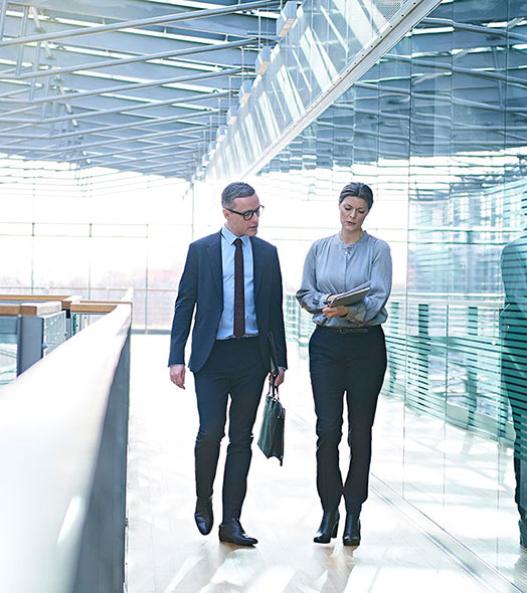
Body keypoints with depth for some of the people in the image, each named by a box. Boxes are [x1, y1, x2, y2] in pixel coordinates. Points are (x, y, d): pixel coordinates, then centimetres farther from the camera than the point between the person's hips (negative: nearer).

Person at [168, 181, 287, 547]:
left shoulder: (267, 253, 9)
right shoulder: (201, 250, 3)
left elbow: (274, 309, 12)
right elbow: (185, 305, 2)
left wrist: (280, 360, 8)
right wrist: (177, 357, -5)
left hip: (252, 356, 2)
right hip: (212, 354, -2)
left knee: (242, 438, 5)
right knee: (211, 432, -8)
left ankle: (232, 521, 12)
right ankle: (204, 502, 19)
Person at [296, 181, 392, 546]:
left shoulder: (378, 250, 2)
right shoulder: (319, 248, 10)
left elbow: (377, 297, -9)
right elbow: (304, 292, 9)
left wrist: (351, 309, -27)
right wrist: (325, 302, -11)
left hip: (366, 343, -1)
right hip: (326, 342, 1)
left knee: (360, 431, 3)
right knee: (328, 428, -5)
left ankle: (353, 515, 14)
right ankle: (329, 510, 8)